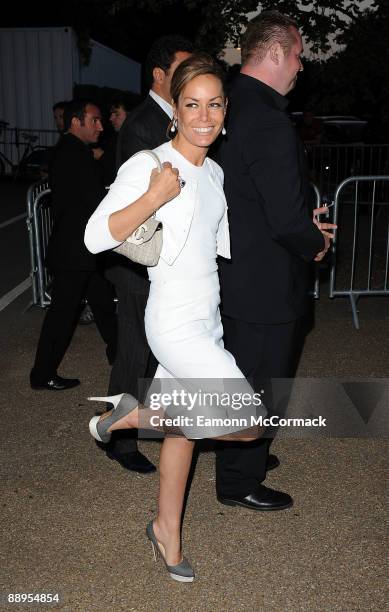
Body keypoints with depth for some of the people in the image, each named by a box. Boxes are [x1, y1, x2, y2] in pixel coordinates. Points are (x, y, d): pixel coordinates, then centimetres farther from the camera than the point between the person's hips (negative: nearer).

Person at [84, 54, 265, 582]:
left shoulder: (213, 172, 10)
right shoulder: (148, 165, -14)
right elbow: (96, 237, -19)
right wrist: (155, 197, -28)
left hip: (207, 320, 8)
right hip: (175, 323, -7)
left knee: (183, 427, 16)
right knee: (247, 424, -8)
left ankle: (167, 529, 36)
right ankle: (135, 413, 7)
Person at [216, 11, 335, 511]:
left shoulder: (231, 108, 5)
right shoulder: (269, 122, -25)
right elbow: (287, 220, -26)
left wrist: (303, 225, 10)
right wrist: (315, 243, -5)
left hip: (234, 274, 10)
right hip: (264, 282, -9)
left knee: (241, 374, 25)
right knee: (258, 384, 8)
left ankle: (240, 453, 46)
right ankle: (240, 483, 28)